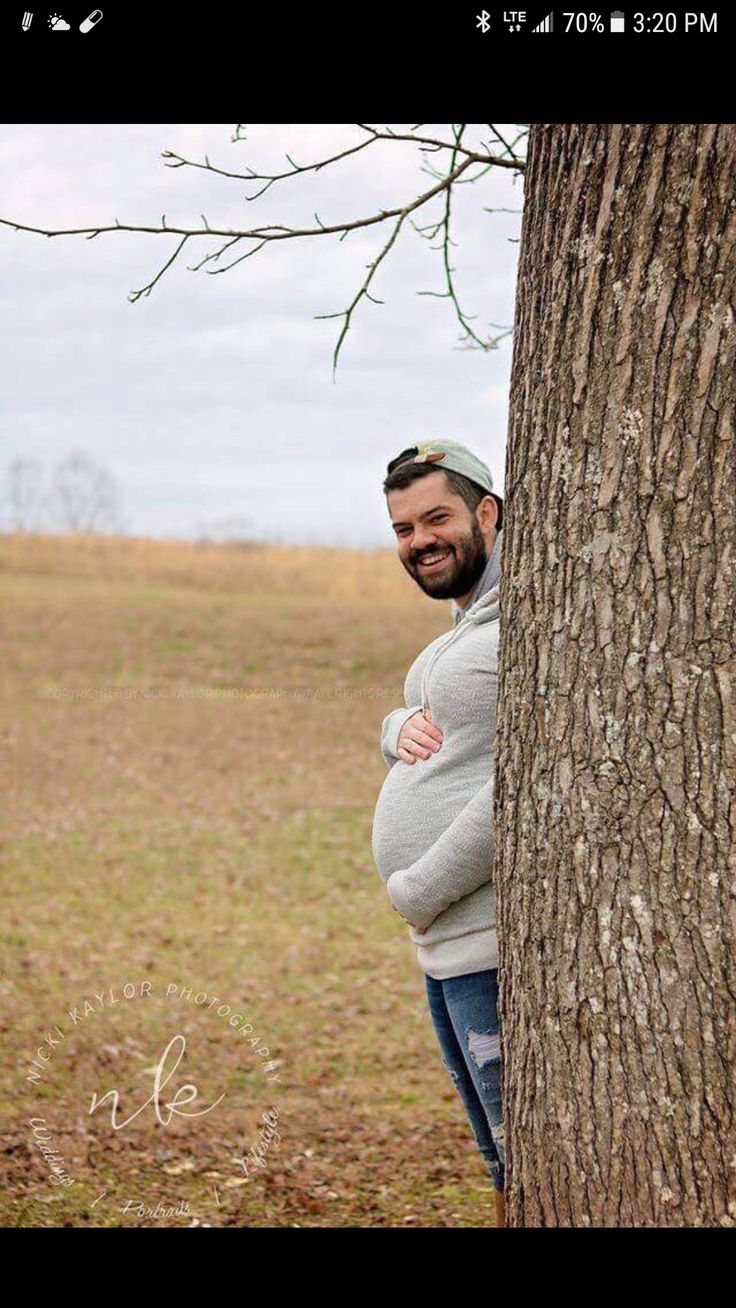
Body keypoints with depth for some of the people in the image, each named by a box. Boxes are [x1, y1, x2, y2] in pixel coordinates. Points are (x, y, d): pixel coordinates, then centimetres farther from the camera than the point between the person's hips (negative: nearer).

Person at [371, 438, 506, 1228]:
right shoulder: (467, 627, 18)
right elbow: (404, 725, 28)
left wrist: (417, 893, -16)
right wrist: (403, 728, 1)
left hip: (500, 946, -10)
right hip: (449, 945, 10)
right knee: (507, 1170, 17)